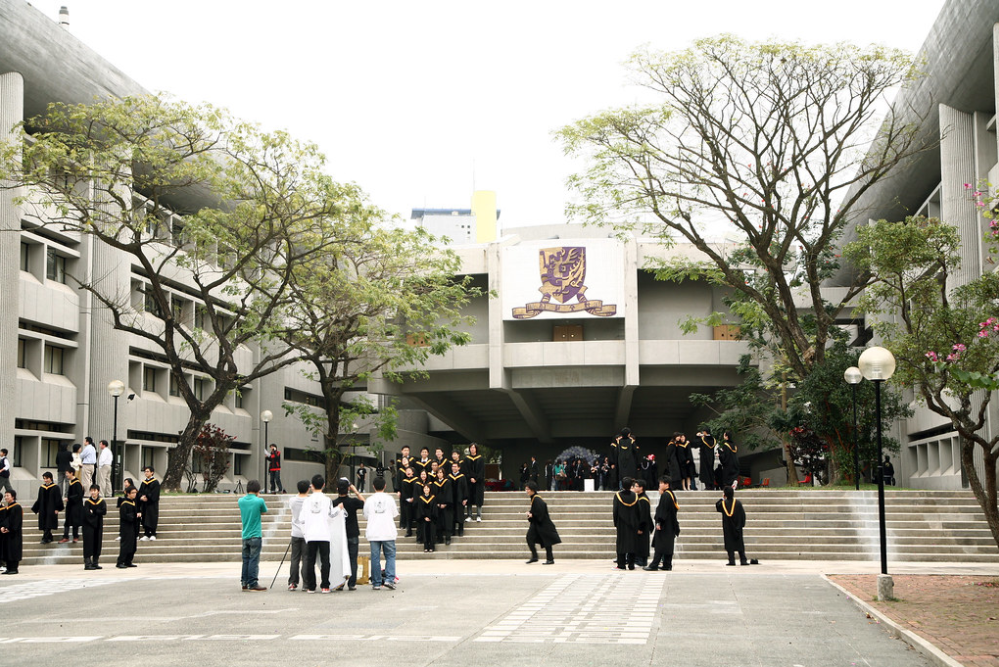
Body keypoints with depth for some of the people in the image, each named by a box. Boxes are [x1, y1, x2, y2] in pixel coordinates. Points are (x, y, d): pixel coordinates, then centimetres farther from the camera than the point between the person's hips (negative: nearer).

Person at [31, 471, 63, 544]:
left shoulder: (55, 488, -6)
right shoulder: (42, 488, 8)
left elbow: (58, 499, -6)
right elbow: (39, 499, 14)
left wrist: (57, 509, -12)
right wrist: (35, 508, 10)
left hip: (51, 510, -5)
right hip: (43, 509, 6)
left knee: (48, 525, -10)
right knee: (44, 525, 7)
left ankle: (45, 538, -11)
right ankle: (49, 538, 19)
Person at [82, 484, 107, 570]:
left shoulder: (102, 501, 5)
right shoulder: (87, 502, -4)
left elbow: (104, 511, -11)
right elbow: (87, 514, -16)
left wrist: (93, 512, -13)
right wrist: (97, 513, -9)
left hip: (98, 526, 4)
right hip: (89, 525, -4)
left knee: (97, 544, 6)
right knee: (89, 544, -7)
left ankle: (95, 563, 13)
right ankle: (87, 563, -6)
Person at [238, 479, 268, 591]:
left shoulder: (241, 501, 3)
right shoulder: (259, 501, -11)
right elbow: (264, 511, 6)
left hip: (245, 535, 5)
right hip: (255, 535, -5)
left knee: (245, 560, 11)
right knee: (254, 560, -3)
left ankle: (244, 583, 14)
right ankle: (253, 584, -3)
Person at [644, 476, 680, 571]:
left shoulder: (665, 495, -16)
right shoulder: (671, 494, 13)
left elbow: (662, 510, -21)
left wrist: (659, 522, -21)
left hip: (664, 524, -9)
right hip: (670, 525, 9)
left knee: (659, 545, -8)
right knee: (668, 545, 10)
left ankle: (654, 565, -7)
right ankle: (667, 565, 12)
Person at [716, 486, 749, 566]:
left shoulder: (723, 503, -5)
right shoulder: (738, 503, -6)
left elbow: (717, 506, 17)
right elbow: (743, 514, -4)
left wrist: (722, 498, 17)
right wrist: (743, 524, 5)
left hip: (727, 527, 0)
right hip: (737, 526, 0)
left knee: (729, 544, 3)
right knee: (740, 543, 8)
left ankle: (731, 560, -3)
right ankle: (743, 560, 5)